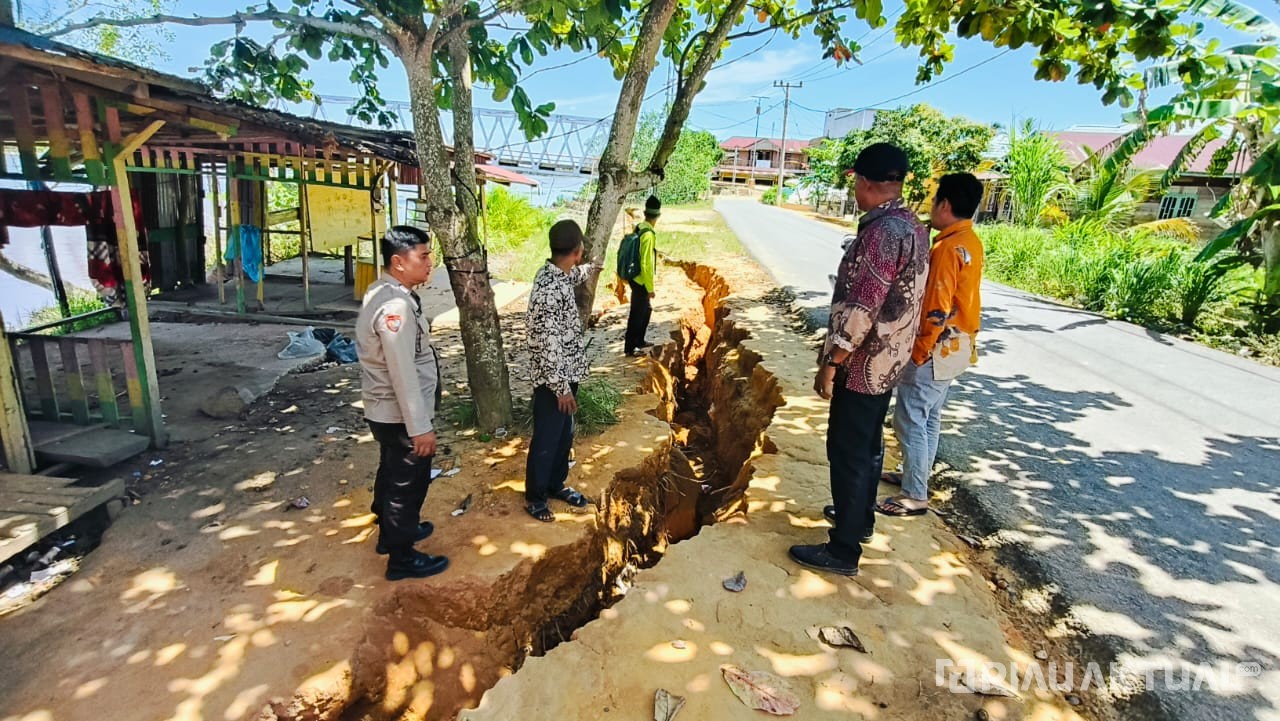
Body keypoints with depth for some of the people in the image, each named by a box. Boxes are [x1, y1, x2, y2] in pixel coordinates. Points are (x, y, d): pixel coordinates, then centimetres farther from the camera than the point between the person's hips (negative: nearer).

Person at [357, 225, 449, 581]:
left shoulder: (383, 293, 6)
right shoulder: (395, 306, -27)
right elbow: (403, 374, -28)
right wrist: (420, 427, -23)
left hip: (385, 411, 10)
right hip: (401, 415, -10)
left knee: (392, 475, 26)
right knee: (408, 482, 6)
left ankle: (391, 531, 46)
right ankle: (402, 558, 23)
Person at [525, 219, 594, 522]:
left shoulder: (558, 275, 2)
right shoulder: (549, 289, -27)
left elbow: (574, 276, 30)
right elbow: (546, 344, -26)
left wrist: (589, 268, 50)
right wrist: (561, 387, -21)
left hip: (567, 373, 9)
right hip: (553, 379, -9)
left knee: (564, 435, 21)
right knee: (546, 439, 7)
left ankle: (556, 485, 38)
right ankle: (535, 497, 24)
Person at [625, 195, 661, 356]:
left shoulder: (638, 229, 5)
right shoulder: (648, 235, -23)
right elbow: (646, 264, -24)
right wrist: (650, 288, -18)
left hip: (636, 279, 9)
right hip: (641, 282, -9)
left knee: (647, 309, 22)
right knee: (637, 314, 2)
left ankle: (639, 341, 33)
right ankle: (630, 347, 13)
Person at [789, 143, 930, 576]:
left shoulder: (881, 232, -23)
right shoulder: (913, 228, 8)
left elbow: (861, 309, -25)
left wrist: (831, 362, -17)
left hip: (863, 364, -10)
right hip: (888, 360, 10)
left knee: (847, 451, -1)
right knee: (866, 445, 22)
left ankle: (843, 550, 10)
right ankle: (860, 516, 39)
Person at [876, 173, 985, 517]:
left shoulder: (948, 247, -21)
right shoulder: (970, 242, 9)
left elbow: (938, 308, -24)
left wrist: (918, 352, -17)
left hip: (936, 349, -10)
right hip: (956, 345, 10)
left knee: (910, 419, -2)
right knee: (929, 417, 19)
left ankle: (915, 495, 6)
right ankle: (914, 474, 33)